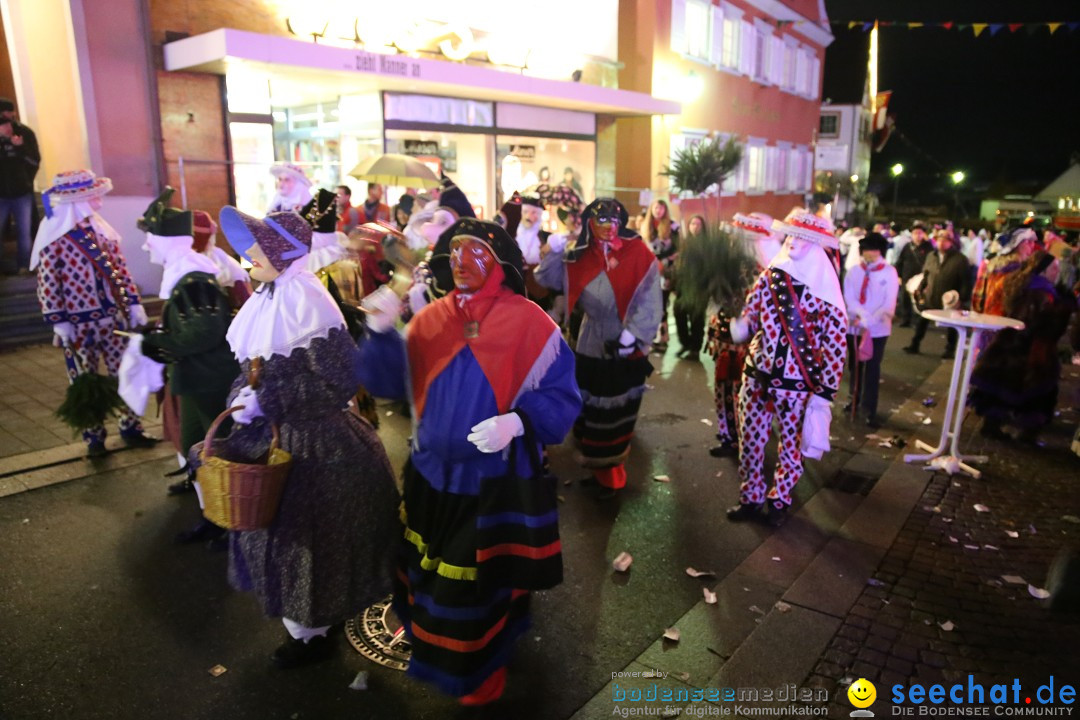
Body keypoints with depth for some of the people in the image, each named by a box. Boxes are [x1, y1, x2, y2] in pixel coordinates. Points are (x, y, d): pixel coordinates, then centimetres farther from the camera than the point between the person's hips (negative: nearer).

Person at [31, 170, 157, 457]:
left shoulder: (101, 228, 6)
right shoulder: (53, 239, -12)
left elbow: (120, 269, 10)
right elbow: (47, 285, -12)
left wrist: (134, 304, 6)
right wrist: (59, 323, -15)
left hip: (114, 316, 5)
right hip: (80, 323, -5)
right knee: (85, 383, 7)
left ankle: (131, 428, 25)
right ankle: (94, 438, 20)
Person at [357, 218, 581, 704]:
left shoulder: (529, 322, -11)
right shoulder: (430, 320, 1)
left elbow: (561, 395, -10)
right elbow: (392, 381, -1)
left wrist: (516, 422, -27)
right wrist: (381, 333, -18)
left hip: (496, 482, -4)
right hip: (433, 476, 4)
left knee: (482, 583, 13)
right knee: (433, 578, 20)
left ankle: (478, 674, 38)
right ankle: (434, 642, 49)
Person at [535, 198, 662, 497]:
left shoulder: (638, 254, -10)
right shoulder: (582, 256, 3)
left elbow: (648, 301, -15)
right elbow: (547, 278, 2)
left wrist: (631, 336, -22)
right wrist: (556, 247, -11)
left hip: (625, 349, -4)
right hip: (591, 346, 4)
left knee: (617, 414, 8)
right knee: (592, 412, 13)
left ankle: (610, 474, 26)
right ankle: (601, 469, 31)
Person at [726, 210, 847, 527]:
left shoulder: (825, 291, -10)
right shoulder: (769, 276, 0)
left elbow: (837, 346, -8)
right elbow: (751, 315, 8)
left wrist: (825, 393, -12)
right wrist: (741, 328, -17)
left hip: (798, 383, -3)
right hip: (758, 375, 3)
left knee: (791, 446, 13)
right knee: (750, 440, 11)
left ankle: (779, 499, 34)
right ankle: (751, 497, 31)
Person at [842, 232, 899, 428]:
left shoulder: (890, 272, -4)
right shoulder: (853, 271, 3)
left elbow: (889, 303, -11)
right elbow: (849, 297, -7)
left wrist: (869, 321, -23)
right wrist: (861, 314, -24)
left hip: (878, 329, -3)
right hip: (854, 326, 3)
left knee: (872, 369, -1)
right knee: (855, 366, 15)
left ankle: (869, 409, 5)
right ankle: (855, 399, 32)